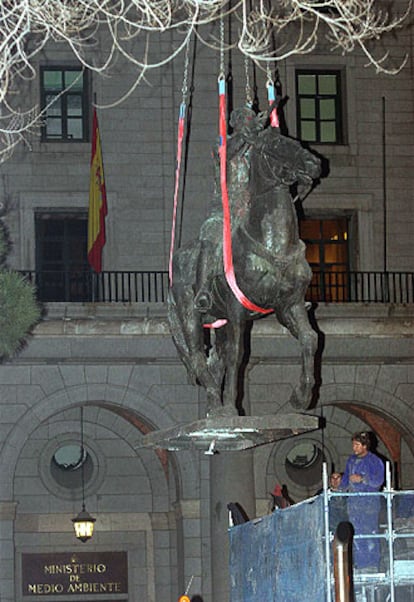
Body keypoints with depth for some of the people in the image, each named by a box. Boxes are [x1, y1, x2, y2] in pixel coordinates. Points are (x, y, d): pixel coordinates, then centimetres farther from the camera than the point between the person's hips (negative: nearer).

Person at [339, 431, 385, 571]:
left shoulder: (374, 461, -6)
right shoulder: (351, 460, 15)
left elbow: (378, 480, -13)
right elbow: (346, 478, 27)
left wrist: (362, 479, -22)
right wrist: (340, 488, 14)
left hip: (369, 502, -6)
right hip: (353, 501, 6)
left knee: (370, 532, -7)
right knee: (356, 533, 5)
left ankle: (373, 564, -2)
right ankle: (360, 564, 11)